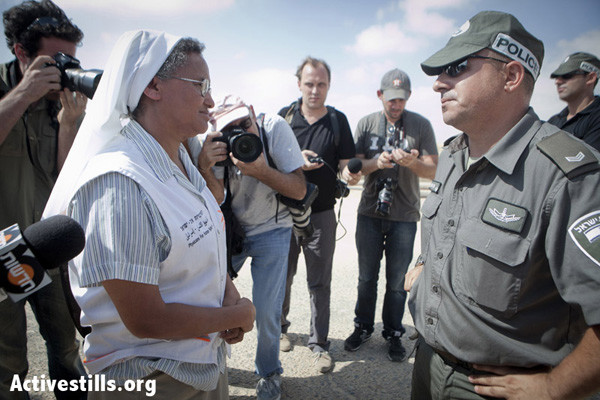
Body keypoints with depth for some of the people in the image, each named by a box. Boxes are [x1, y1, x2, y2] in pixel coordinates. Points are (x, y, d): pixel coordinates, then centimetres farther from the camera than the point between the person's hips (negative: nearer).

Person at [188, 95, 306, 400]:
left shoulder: (274, 128, -20)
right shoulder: (219, 146, -13)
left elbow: (299, 190, -21)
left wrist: (261, 170, -36)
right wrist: (204, 168, -36)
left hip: (271, 232, -2)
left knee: (266, 311, -6)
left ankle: (269, 373, 24)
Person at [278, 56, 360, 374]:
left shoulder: (338, 120, 3)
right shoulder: (284, 117, 2)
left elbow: (345, 163, 2)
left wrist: (350, 173, -22)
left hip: (321, 213, 0)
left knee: (319, 282, 5)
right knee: (282, 275, 13)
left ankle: (319, 343, 20)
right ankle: (279, 327, 36)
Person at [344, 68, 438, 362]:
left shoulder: (421, 125, 0)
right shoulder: (366, 124, 4)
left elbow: (433, 170, -2)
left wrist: (412, 162, -23)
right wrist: (378, 163, -19)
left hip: (404, 216, -1)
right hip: (370, 213, 2)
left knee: (397, 280, 7)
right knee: (367, 276, 12)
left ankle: (393, 334, 27)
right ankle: (363, 327, 31)